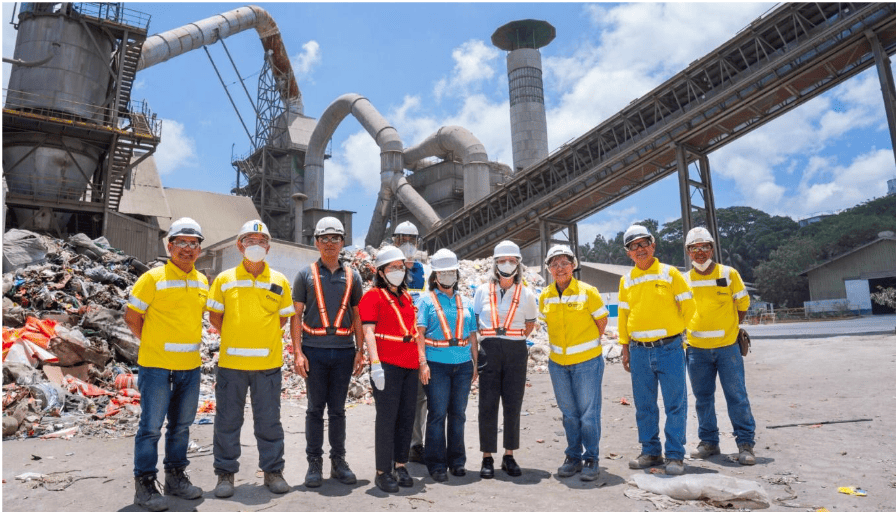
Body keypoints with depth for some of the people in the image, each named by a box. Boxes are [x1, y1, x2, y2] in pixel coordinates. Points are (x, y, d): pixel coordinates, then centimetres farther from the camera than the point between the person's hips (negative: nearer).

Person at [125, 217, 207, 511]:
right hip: (156, 364, -5)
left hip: (190, 365, 5)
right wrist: (153, 344, 1)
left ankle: (176, 476, 28)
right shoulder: (153, 278, -9)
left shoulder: (203, 282, 7)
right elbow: (131, 317, -4)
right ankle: (145, 484, 14)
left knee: (182, 424, 14)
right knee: (151, 426, 0)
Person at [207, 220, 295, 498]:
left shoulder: (279, 281, 4)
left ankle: (273, 470, 23)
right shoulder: (224, 279, 3)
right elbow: (215, 316, 9)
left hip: (268, 362, 0)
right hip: (231, 361, 0)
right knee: (228, 419, 8)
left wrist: (264, 336, 5)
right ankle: (226, 473, 23)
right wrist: (236, 336, 4)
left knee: (269, 420, 9)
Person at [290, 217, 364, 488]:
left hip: (344, 351, 2)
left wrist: (360, 350, 3)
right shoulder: (306, 274, 5)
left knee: (338, 409, 10)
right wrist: (297, 352, -6)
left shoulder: (352, 276, 9)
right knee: (315, 409, 6)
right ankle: (314, 463, 17)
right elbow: (296, 315, 2)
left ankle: (338, 461, 21)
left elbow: (357, 315, 10)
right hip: (314, 350, -1)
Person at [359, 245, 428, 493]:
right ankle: (383, 472, 8)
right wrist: (375, 364, -20)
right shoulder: (373, 296, -2)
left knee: (407, 417, 9)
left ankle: (400, 465, 22)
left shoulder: (406, 297, 19)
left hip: (410, 365, 6)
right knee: (387, 418, -2)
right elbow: (369, 332, -11)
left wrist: (422, 361, 17)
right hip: (387, 365, -6)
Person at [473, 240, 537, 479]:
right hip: (489, 351, 0)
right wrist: (478, 348, 1)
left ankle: (509, 456, 17)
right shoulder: (482, 292, 5)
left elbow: (530, 323, 19)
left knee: (513, 405, 4)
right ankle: (487, 458, 10)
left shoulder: (526, 295, 5)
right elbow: (474, 322, 11)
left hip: (516, 352, 0)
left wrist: (513, 340, 11)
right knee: (488, 405, 0)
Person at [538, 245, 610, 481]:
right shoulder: (545, 297, 1)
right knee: (568, 412, 13)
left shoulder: (587, 292, -10)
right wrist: (560, 345, 11)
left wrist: (587, 344, 8)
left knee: (588, 412, 1)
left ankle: (591, 459, 16)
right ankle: (573, 457, 26)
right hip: (558, 362, 4)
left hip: (587, 361, -4)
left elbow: (602, 321, 2)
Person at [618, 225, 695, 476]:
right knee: (644, 406, 10)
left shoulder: (670, 273, 0)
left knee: (675, 404, 0)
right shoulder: (626, 281, 9)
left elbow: (688, 307, 4)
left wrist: (670, 329, 8)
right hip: (639, 351, 3)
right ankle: (650, 452, 23)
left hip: (669, 348, -3)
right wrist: (625, 348, 12)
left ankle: (675, 455, 12)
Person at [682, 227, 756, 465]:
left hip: (727, 347, -2)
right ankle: (709, 442, 21)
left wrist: (728, 328, 9)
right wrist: (693, 332, 7)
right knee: (703, 398, 9)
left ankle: (745, 443, 10)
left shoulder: (729, 274, 0)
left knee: (737, 396, 0)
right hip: (696, 349, 2)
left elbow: (743, 304, 10)